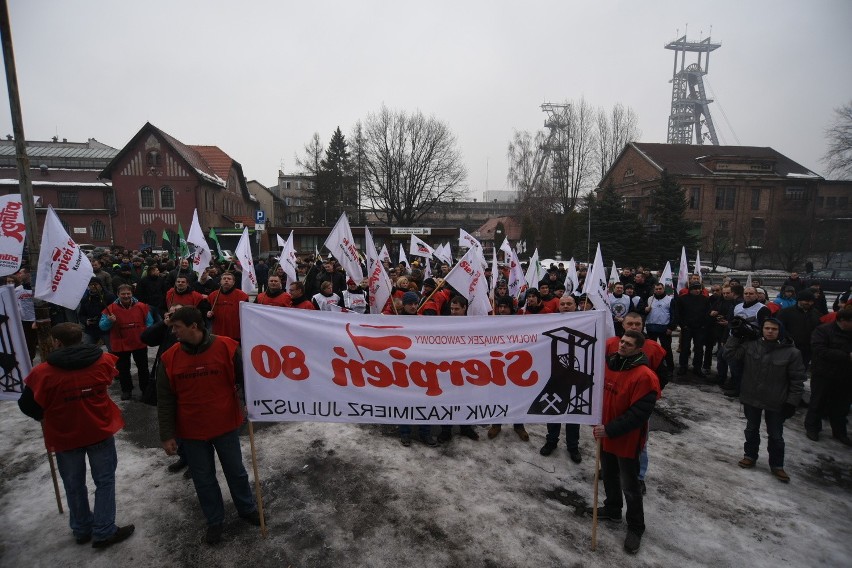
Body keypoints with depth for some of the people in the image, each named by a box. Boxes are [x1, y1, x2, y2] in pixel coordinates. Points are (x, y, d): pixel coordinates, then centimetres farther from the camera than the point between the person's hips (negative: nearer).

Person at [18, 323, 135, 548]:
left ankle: (82, 530, 36)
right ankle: (104, 532, 18)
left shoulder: (43, 373, -18)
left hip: (64, 436, 0)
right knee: (105, 481, 13)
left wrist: (47, 416, 13)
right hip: (101, 430, 0)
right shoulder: (104, 361, -12)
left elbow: (27, 405, -6)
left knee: (74, 485, 20)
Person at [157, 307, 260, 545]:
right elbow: (165, 401, -2)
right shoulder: (170, 358, -8)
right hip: (190, 432, 2)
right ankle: (215, 521, 38)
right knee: (203, 479, 16)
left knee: (236, 471, 16)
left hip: (226, 426, -1)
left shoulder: (227, 347, -16)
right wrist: (167, 435, -3)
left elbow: (244, 378, -5)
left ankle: (247, 509, 40)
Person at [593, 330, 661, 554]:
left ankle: (635, 528, 28)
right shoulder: (609, 364, -3)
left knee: (630, 486, 9)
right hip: (606, 435, 7)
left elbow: (638, 414, -26)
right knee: (609, 476, 24)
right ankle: (612, 509, 45)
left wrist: (610, 430, -27)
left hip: (627, 440, -6)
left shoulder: (644, 376, -24)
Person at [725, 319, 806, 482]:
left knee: (775, 435, 13)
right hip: (751, 398, 2)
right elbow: (730, 354, -9)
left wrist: (791, 402, -9)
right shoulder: (750, 345, -7)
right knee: (752, 429, 19)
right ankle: (750, 456, 37)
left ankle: (777, 465, 31)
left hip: (776, 403, -2)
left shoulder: (791, 352, -13)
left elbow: (797, 380, -8)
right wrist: (736, 336, -11)